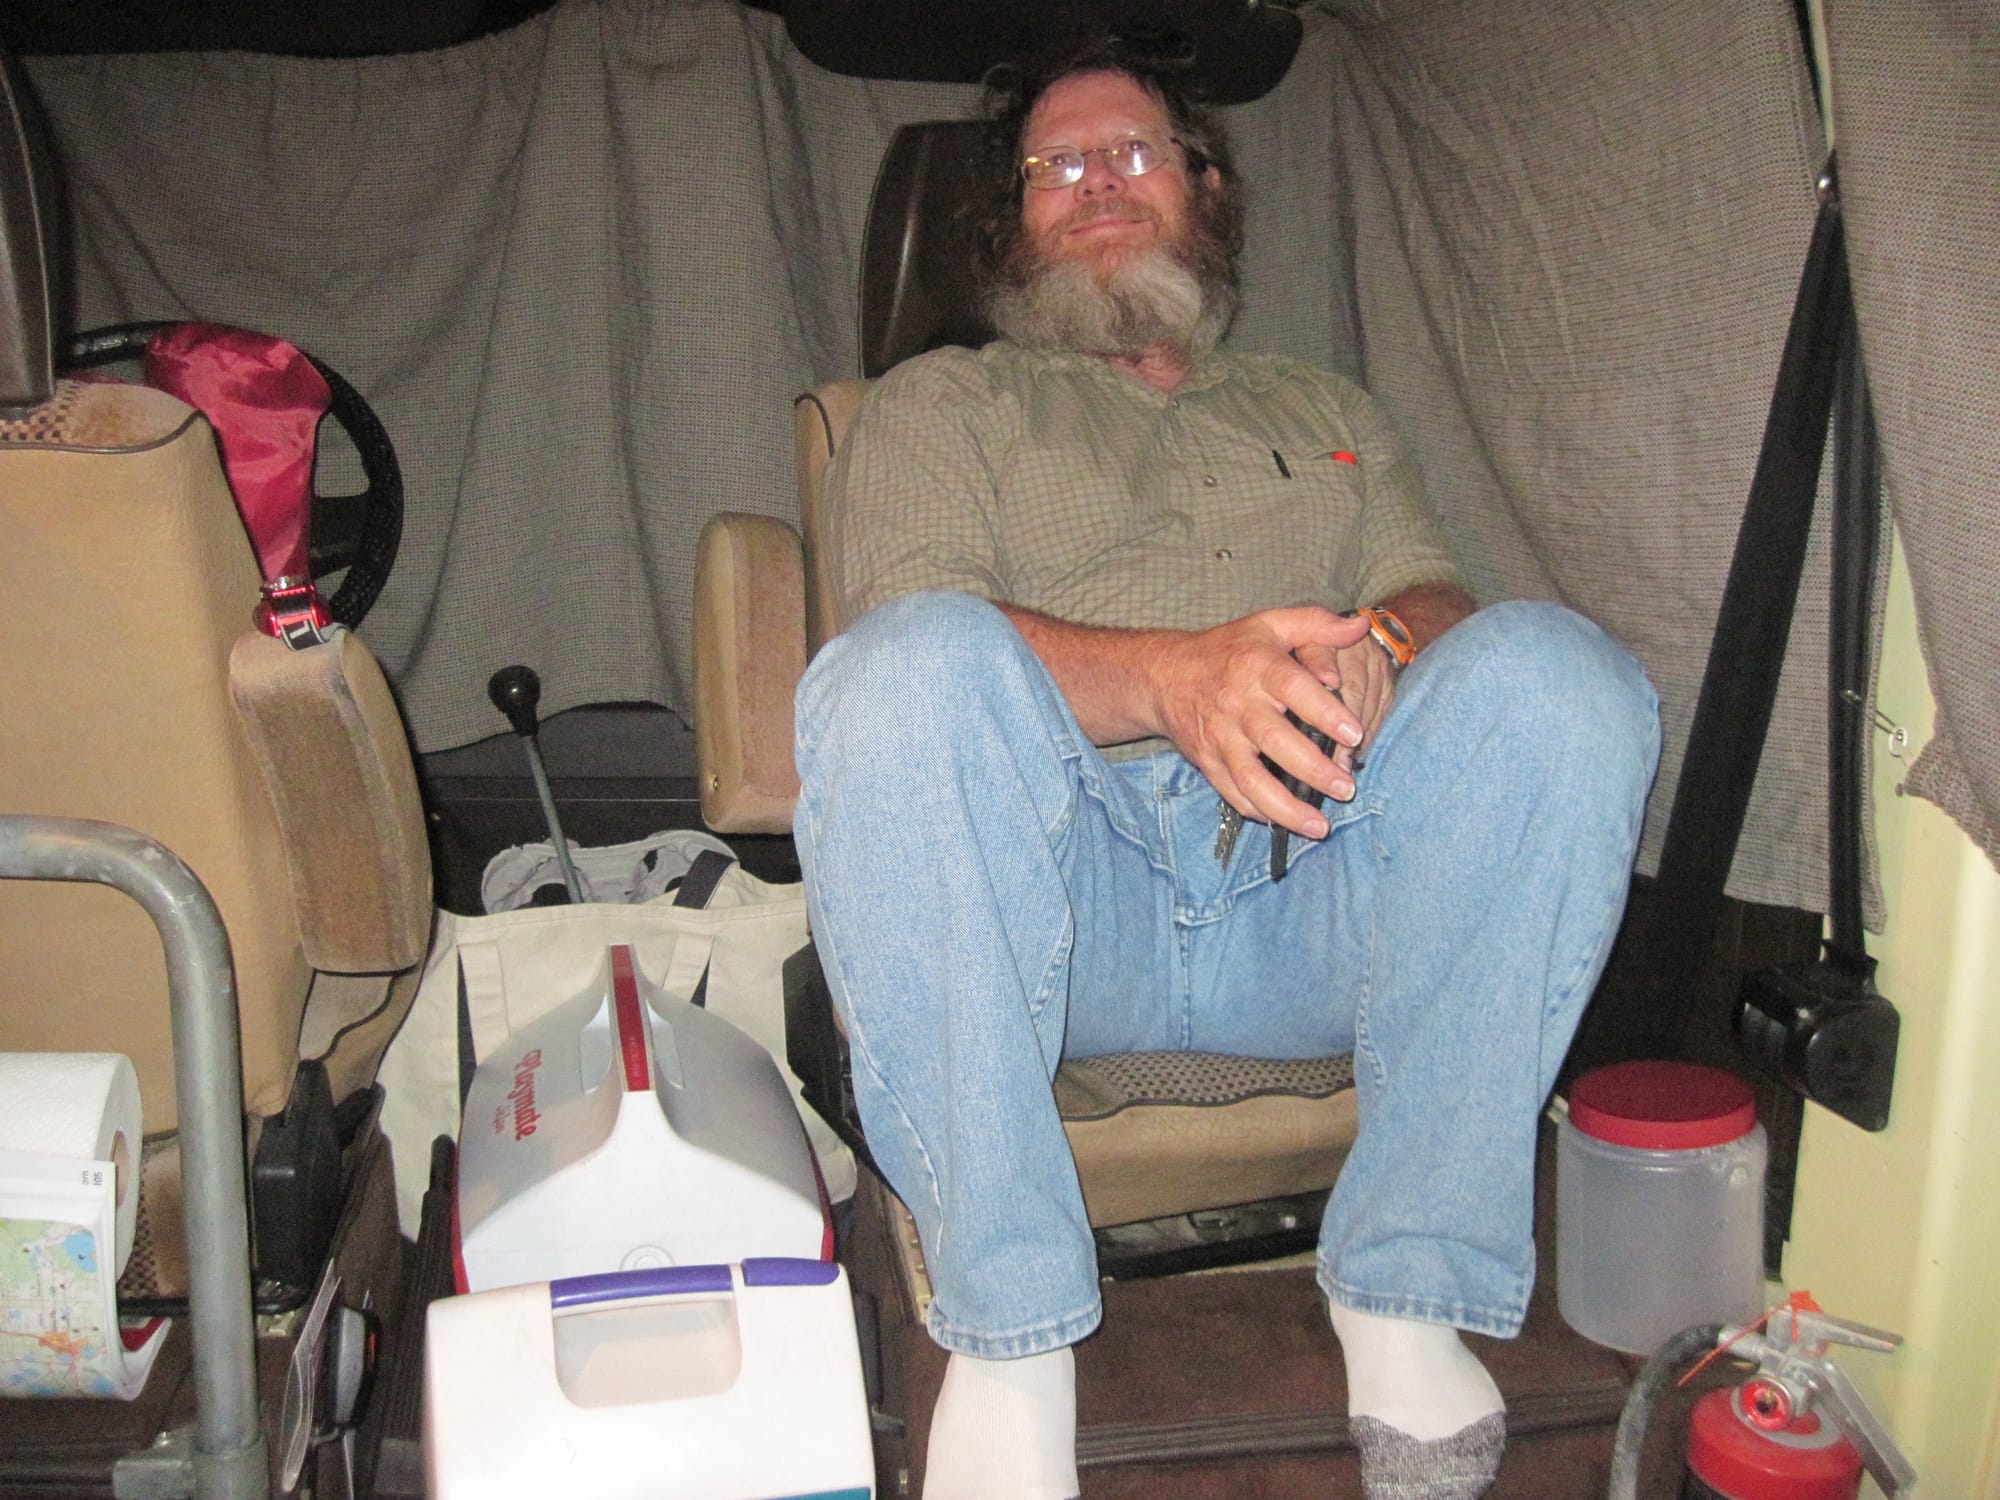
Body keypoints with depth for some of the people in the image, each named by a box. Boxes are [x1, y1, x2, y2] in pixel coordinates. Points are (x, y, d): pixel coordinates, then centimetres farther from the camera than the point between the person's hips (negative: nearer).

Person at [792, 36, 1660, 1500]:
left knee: (1552, 668, -25)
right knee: (915, 666, -33)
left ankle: (1407, 1291, -19)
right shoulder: (938, 403, 20)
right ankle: (1006, 1336, -25)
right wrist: (1176, 676, -21)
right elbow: (916, 650, 0)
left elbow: (1436, 596, 15)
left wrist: (1369, 651, -13)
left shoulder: (1327, 410, 32)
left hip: (1319, 882, 3)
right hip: (1061, 892, -2)